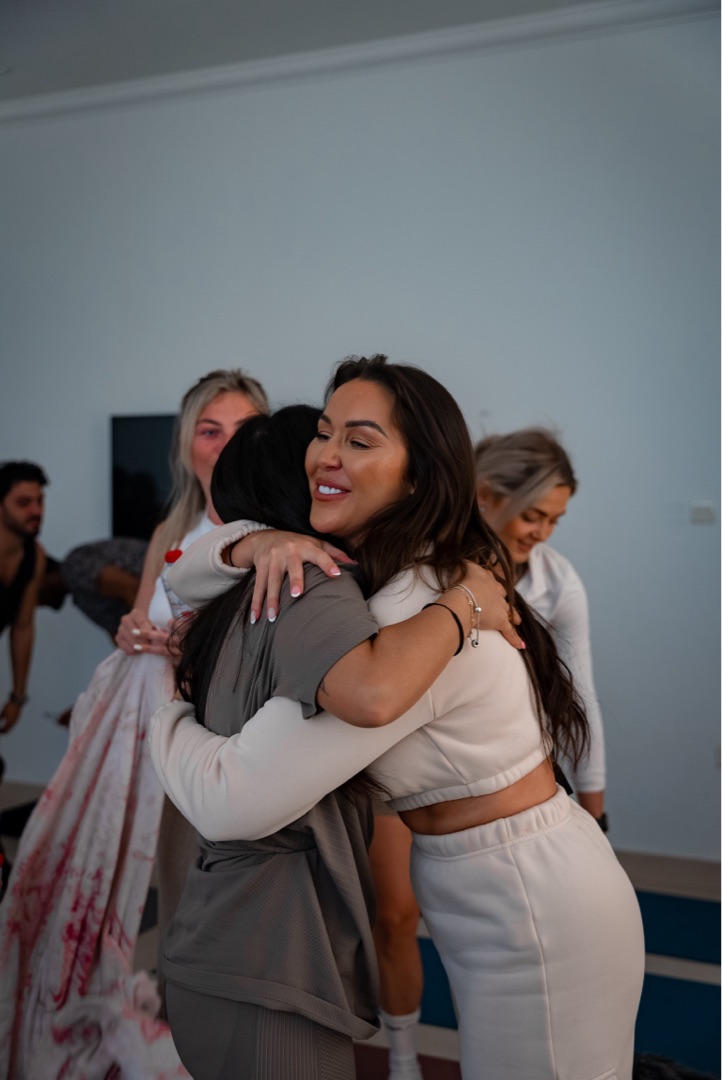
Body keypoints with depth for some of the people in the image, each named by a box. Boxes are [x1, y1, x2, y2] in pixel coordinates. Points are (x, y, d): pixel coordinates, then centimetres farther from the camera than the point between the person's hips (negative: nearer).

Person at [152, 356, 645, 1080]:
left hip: (538, 919, -9)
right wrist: (253, 544, -15)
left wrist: (164, 713, -9)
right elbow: (183, 579, 7)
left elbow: (231, 801, -30)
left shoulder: (414, 619, -28)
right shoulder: (376, 575, 1)